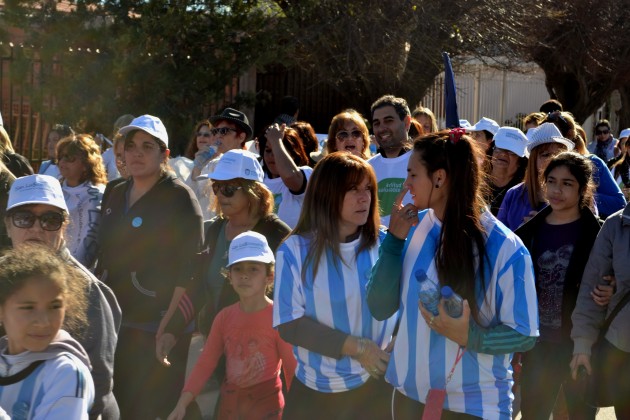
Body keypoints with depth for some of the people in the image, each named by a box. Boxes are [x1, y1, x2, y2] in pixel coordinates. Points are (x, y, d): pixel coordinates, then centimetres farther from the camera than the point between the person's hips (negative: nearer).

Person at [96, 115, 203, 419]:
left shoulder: (179, 197, -8)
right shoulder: (116, 195, 12)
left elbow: (191, 270, -14)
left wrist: (171, 325, -20)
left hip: (159, 328, -6)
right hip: (114, 325, 6)